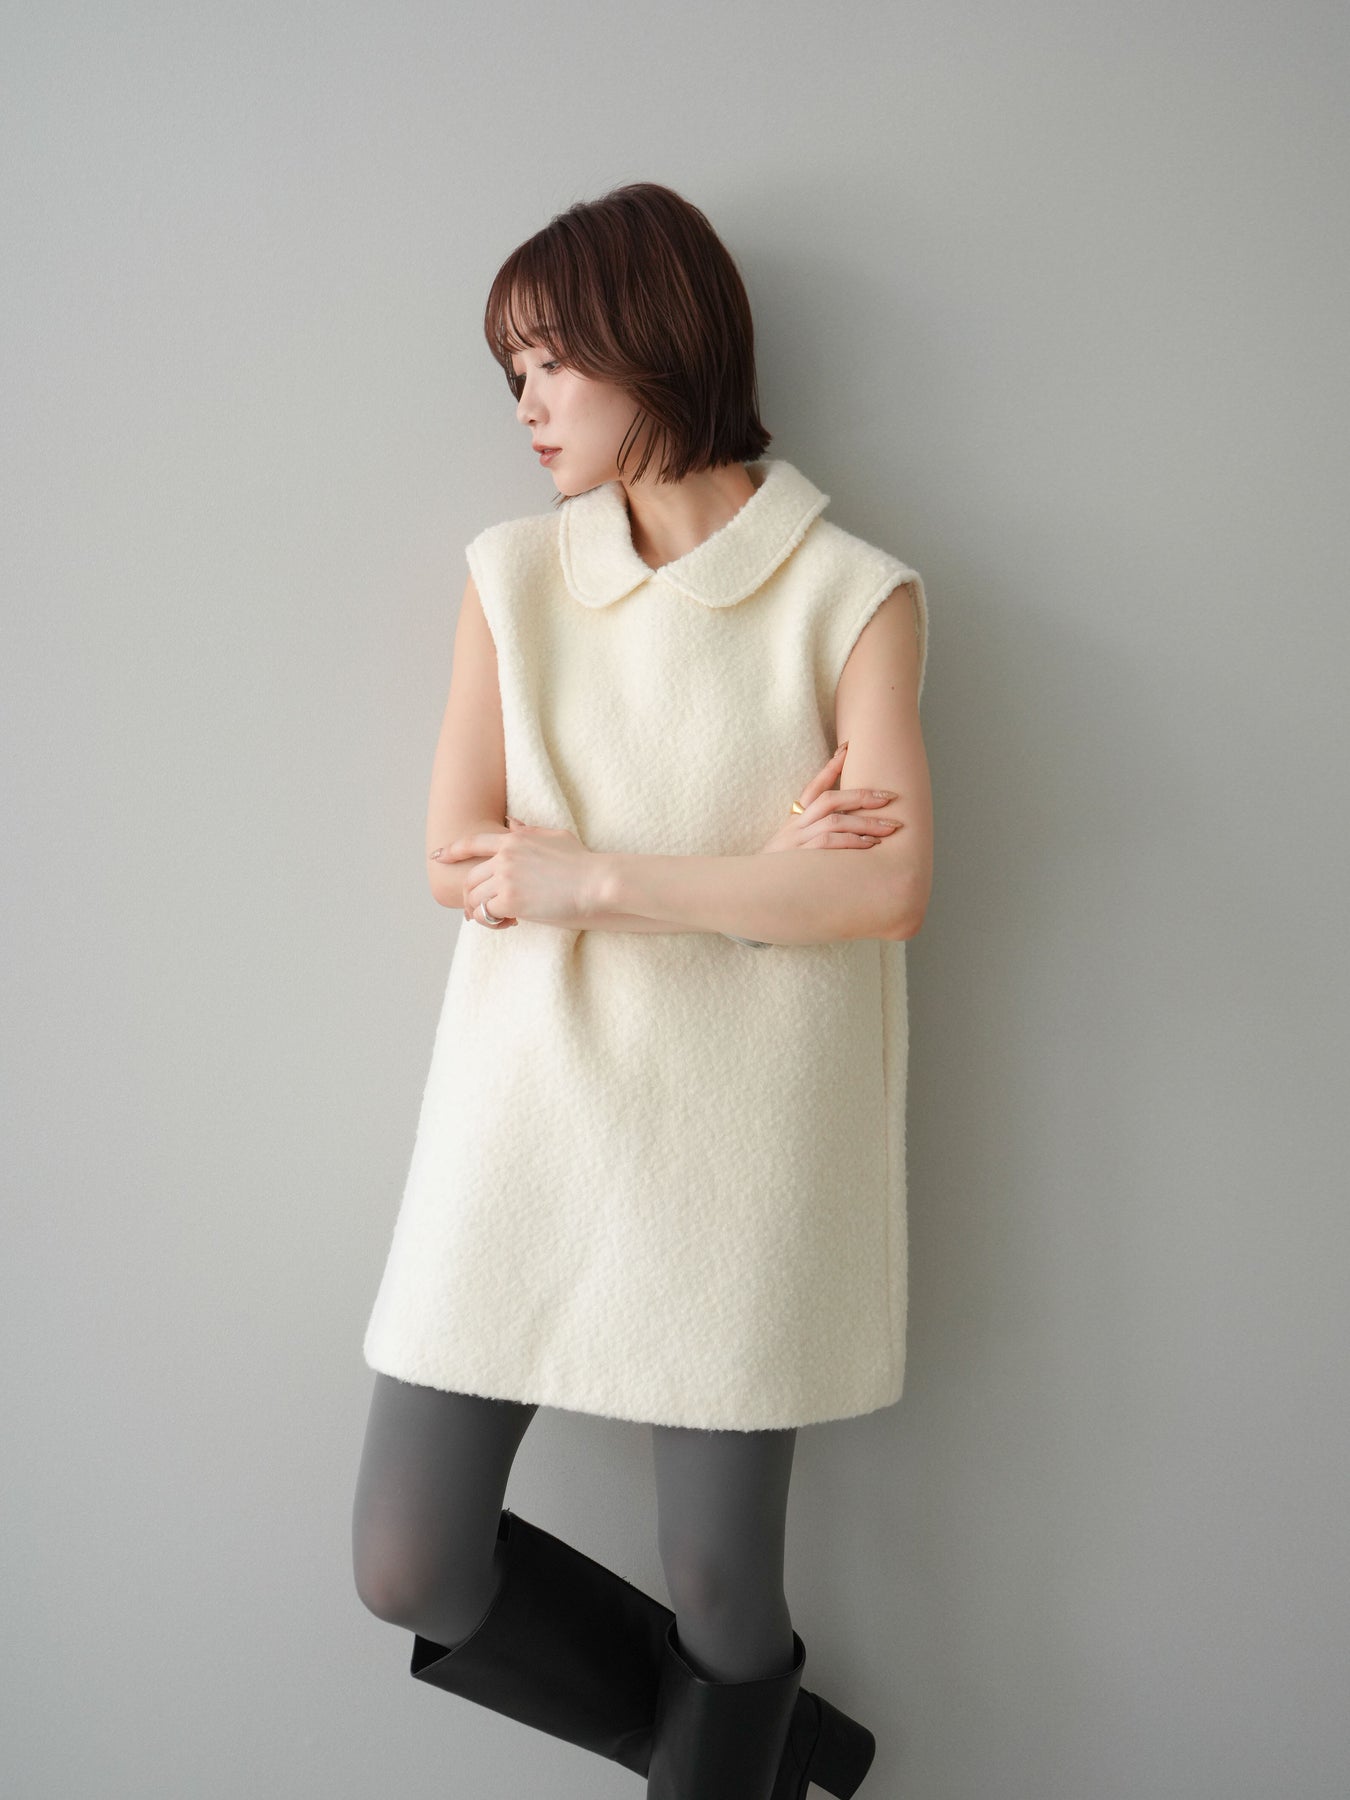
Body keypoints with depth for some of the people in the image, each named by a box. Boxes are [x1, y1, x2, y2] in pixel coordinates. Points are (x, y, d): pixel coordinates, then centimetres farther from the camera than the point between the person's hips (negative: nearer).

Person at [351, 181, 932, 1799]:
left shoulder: (852, 596, -1)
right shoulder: (513, 575, 6)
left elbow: (889, 887, -12)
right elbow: (460, 861, -2)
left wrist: (595, 878, -14)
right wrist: (748, 869, -11)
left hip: (738, 1137, -3)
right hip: (528, 1117, 3)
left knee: (721, 1592, 6)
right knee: (408, 1570, 6)